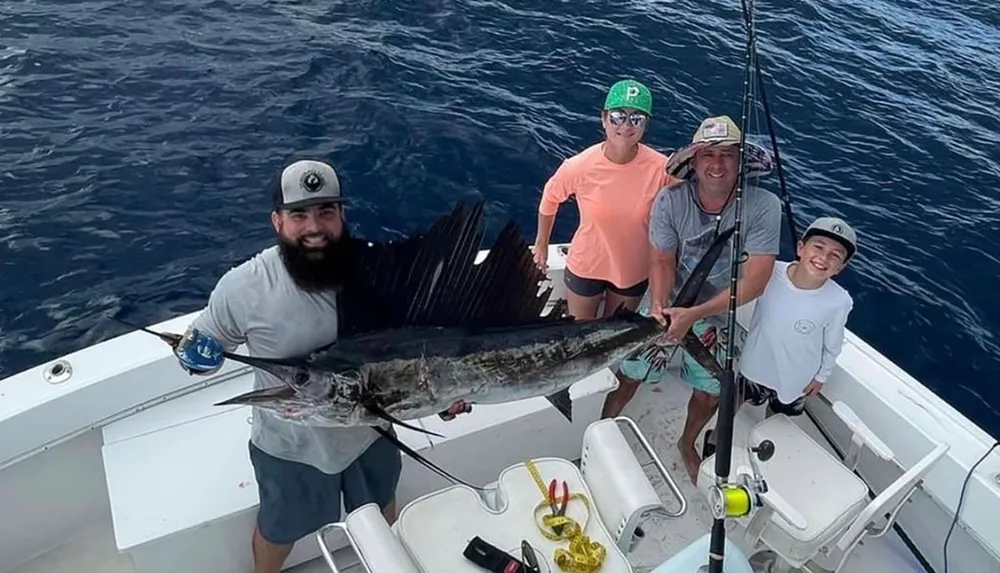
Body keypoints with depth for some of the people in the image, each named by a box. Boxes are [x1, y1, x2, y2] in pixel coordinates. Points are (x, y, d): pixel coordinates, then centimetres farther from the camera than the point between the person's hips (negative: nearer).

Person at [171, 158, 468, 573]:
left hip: (371, 430, 3)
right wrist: (195, 353, -27)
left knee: (381, 509, 33)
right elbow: (206, 344, -7)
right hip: (290, 446, -2)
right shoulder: (242, 287, -26)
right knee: (279, 529, 27)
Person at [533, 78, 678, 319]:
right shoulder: (579, 166, -25)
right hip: (585, 266, -1)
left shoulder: (662, 168, -23)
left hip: (635, 270, 1)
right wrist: (541, 244, 6)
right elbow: (550, 198, -5)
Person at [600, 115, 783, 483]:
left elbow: (755, 281, -26)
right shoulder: (670, 200, -22)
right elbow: (661, 261, -16)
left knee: (710, 392, 14)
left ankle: (687, 443, 45)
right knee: (629, 375, 6)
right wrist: (658, 306, -35)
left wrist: (694, 314, -34)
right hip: (666, 304, 0)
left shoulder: (763, 207, -24)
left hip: (717, 315, 1)